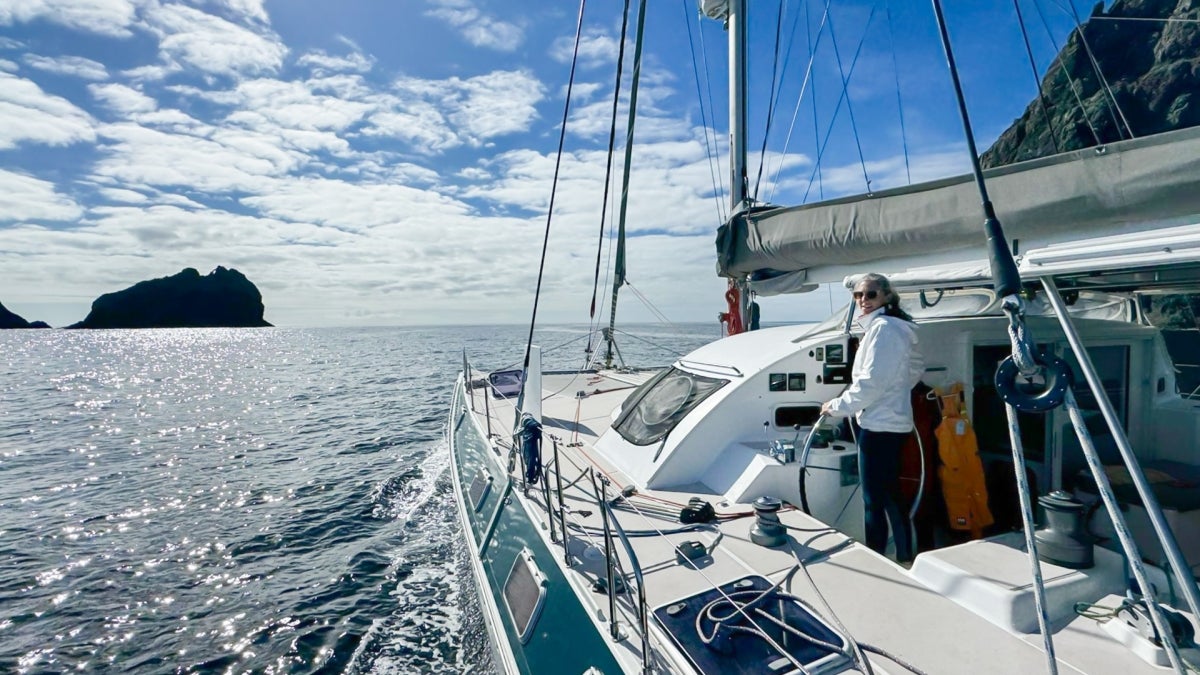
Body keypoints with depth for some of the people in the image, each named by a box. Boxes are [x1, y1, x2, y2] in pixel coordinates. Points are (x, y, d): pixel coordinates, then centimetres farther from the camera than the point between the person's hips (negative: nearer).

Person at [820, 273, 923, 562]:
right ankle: (905, 559, 30)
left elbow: (871, 381, -20)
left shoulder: (882, 327, -15)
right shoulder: (896, 327, 16)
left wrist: (837, 407, -12)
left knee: (874, 501, -2)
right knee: (890, 496, 19)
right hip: (893, 422, 10)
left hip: (879, 425, -10)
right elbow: (916, 370, 26)